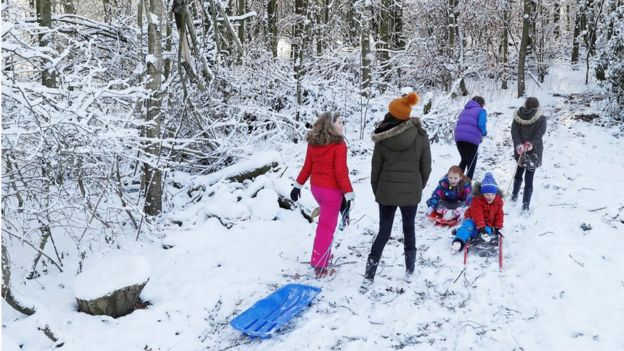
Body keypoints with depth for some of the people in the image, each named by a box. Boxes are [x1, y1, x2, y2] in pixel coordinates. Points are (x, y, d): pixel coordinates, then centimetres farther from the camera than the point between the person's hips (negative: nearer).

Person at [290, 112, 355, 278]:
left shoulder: (313, 143, 2)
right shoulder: (339, 144, -17)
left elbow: (307, 167, 7)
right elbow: (341, 172, -19)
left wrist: (298, 185, 16)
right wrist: (349, 194, -16)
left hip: (316, 187, 7)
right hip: (332, 190, -7)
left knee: (325, 221, 26)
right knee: (327, 226, 1)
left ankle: (324, 254, 35)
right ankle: (319, 264, 4)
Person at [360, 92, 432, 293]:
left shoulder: (382, 138, -10)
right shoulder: (420, 136, -9)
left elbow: (376, 167, -3)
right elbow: (426, 166, -3)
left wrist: (376, 190, 11)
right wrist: (419, 187, 13)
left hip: (386, 192, 0)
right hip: (411, 192, 0)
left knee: (383, 232, 11)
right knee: (409, 229, 19)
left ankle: (369, 276, 7)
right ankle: (410, 271, 27)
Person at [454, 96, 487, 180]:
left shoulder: (465, 110, 26)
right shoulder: (481, 111, 5)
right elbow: (481, 124, -12)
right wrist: (484, 133, 9)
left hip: (459, 137, 6)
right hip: (472, 139, -6)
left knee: (464, 160, 26)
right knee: (471, 163, 6)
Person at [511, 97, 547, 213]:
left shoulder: (518, 116, -1)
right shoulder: (541, 119, -8)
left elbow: (514, 131, -8)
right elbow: (539, 134, -17)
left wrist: (518, 145, -16)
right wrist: (531, 144, -22)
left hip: (520, 151, 3)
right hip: (534, 153, -3)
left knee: (519, 173, 26)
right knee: (529, 179, -2)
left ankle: (514, 195, 39)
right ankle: (525, 205, -5)